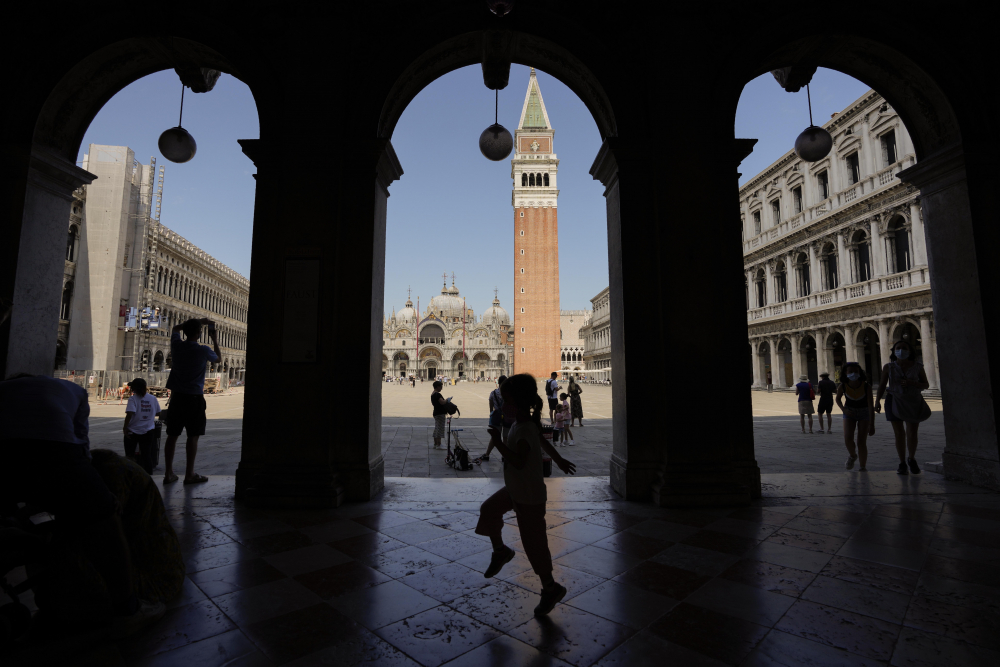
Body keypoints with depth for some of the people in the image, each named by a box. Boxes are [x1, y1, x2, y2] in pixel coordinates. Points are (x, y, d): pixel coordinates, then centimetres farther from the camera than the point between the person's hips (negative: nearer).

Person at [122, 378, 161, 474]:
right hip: (148, 431, 3)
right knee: (147, 455, 7)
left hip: (133, 431, -3)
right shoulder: (152, 398, 1)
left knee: (129, 455, 12)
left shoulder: (133, 398, -10)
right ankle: (149, 474, 6)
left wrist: (125, 427, -12)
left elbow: (130, 414, -22)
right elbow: (158, 413, 8)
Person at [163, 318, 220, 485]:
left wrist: (197, 321, 25)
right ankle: (189, 474, 6)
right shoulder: (204, 350, -11)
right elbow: (218, 358, 12)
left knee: (172, 435, 9)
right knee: (193, 436, 1)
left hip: (177, 396, 5)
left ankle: (168, 473, 14)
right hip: (194, 398, -5)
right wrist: (215, 341, 22)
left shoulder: (177, 345, 1)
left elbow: (175, 329, 24)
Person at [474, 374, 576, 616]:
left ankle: (551, 588, 23)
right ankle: (500, 551, 37)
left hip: (529, 498, -9)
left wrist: (498, 442, -34)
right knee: (489, 510, 17)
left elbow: (519, 462, -39)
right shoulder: (523, 423, 1)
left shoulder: (524, 430, -29)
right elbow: (544, 442, 16)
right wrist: (559, 460, 29)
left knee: (533, 542, 4)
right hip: (514, 490, 9)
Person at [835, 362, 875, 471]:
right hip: (849, 413, 1)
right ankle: (852, 455, 17)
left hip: (864, 413, -1)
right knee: (848, 439, -14)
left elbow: (871, 406, -21)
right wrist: (844, 409, -15)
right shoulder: (842, 386, -19)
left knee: (861, 442, -4)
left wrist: (872, 425, -22)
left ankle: (863, 466, 12)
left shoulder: (866, 387, -24)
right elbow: (838, 398, 3)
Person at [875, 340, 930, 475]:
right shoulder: (888, 367, 0)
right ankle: (902, 463, 12)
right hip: (895, 401, -1)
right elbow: (882, 385, 1)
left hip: (913, 402, 1)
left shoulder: (917, 367, 1)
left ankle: (911, 459, 27)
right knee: (899, 433, 1)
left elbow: (926, 384, 5)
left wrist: (912, 383, -15)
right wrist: (877, 400, -9)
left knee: (912, 433, 2)